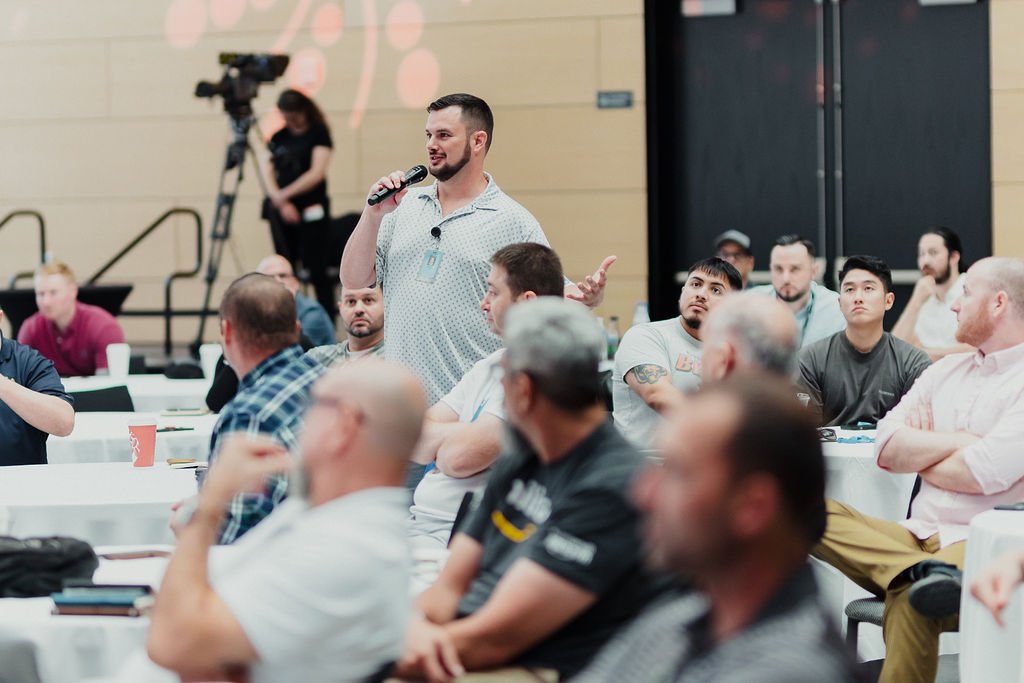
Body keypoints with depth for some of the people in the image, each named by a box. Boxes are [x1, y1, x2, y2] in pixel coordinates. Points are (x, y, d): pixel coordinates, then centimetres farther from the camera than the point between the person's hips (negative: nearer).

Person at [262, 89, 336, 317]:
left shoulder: (318, 134, -3)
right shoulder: (279, 137, 12)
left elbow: (316, 173, -12)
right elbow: (268, 170, 4)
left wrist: (284, 195, -17)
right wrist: (279, 201, -12)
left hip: (311, 210, -5)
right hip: (282, 212, 5)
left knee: (316, 271, -9)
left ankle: (328, 324, -7)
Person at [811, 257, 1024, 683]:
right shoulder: (946, 371, 19)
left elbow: (983, 473, -17)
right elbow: (887, 449, 8)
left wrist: (920, 455, 2)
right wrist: (961, 441, -4)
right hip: (920, 536, 8)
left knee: (908, 601, -41)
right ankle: (924, 571, -37)